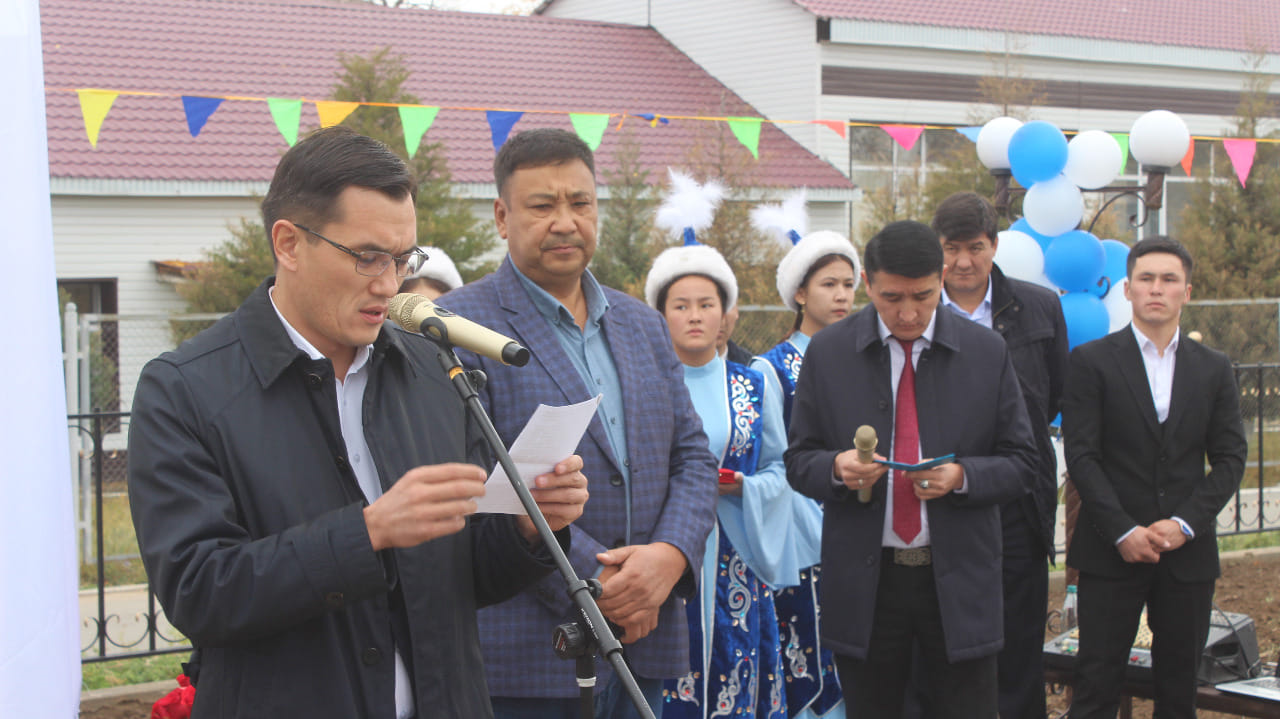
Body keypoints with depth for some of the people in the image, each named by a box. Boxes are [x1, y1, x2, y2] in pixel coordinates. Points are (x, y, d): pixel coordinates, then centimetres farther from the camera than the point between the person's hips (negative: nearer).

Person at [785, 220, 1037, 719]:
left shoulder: (987, 353, 0)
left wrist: (961, 476, -18)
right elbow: (799, 462, 4)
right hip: (864, 581, 1)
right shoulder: (827, 354, 1)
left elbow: (1020, 464, 2)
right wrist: (837, 468, -19)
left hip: (959, 582, 0)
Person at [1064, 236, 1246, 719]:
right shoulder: (1092, 361, 0)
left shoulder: (1214, 369, 9)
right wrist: (1122, 531, -14)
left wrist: (1184, 524, -9)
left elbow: (1230, 459, 5)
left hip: (1188, 553, 3)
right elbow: (1081, 455, -6)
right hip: (1111, 552, -3)